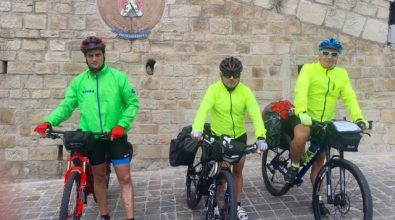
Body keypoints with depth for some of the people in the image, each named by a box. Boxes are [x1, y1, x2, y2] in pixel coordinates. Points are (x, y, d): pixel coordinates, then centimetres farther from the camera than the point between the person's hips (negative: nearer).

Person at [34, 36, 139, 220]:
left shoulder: (118, 77, -3)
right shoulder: (78, 81, 4)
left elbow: (133, 103, -2)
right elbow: (66, 106, 2)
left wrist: (122, 125, -15)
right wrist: (49, 122, -15)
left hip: (116, 136, -2)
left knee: (125, 178, -3)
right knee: (99, 177, 14)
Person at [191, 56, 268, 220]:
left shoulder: (245, 91, -13)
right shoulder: (214, 89, -17)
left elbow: (255, 114, -24)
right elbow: (203, 109, -32)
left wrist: (260, 136, -40)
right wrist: (197, 129, -51)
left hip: (239, 136, 2)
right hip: (218, 137, -2)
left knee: (238, 171, 8)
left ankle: (237, 205, 23)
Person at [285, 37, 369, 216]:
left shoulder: (342, 74, 5)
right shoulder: (308, 69, -7)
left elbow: (350, 97, -4)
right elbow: (300, 90, -24)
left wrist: (358, 118, -20)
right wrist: (302, 112, -41)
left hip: (325, 122, 4)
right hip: (305, 117, -4)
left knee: (319, 160, 10)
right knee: (300, 137, -37)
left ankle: (318, 198, 23)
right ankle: (294, 166, -8)